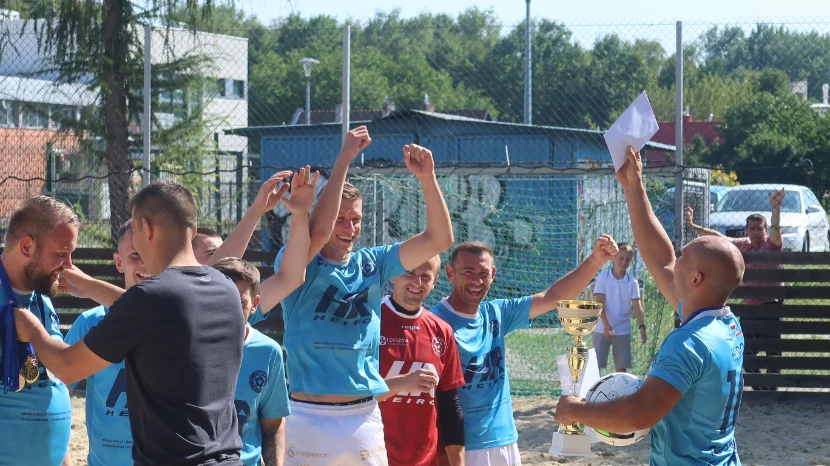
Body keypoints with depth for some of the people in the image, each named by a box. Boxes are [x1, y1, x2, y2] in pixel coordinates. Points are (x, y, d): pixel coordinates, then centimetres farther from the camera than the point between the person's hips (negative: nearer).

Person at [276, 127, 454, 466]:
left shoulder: (373, 263, 7)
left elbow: (439, 239, 0)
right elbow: (317, 231, -25)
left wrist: (427, 179, -15)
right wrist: (344, 160, -24)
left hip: (364, 418, 4)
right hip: (309, 418, -4)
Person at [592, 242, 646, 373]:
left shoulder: (632, 282, 0)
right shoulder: (603, 277, -5)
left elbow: (637, 305, -7)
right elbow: (599, 303, -10)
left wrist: (642, 326, -22)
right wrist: (606, 325, -21)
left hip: (623, 331, 2)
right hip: (602, 329, -2)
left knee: (622, 366, 6)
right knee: (596, 365, 0)